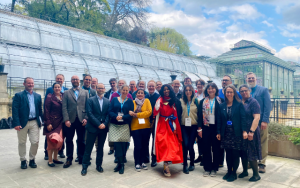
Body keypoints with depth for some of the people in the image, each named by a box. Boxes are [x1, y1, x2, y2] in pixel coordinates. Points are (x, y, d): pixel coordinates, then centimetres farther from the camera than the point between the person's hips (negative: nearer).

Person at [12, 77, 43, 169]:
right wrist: (16, 123, -15)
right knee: (22, 143, 9)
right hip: (22, 123, -2)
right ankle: (23, 160, 23)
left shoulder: (38, 96, 12)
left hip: (35, 123, 3)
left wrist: (41, 120, 6)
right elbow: (15, 110, -7)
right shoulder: (18, 95, 0)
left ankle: (32, 159, 20)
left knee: (35, 142, 2)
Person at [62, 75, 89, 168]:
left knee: (81, 141, 7)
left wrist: (86, 118, -7)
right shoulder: (66, 93, 9)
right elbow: (64, 107, 1)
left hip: (81, 120, 0)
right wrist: (66, 120, -9)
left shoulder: (85, 92, 10)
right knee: (69, 140, 7)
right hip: (70, 120, 0)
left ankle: (81, 159, 20)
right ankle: (69, 159, 20)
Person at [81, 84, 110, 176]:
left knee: (100, 148, 12)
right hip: (92, 127, -3)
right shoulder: (90, 100, -1)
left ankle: (99, 165, 24)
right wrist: (98, 124, -15)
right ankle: (85, 166, 13)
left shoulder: (107, 101, 8)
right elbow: (90, 114, -9)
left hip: (103, 128, 3)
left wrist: (105, 124, -11)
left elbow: (108, 114, 4)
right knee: (88, 147, 2)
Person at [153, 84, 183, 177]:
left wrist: (175, 127, 2)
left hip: (171, 125, 3)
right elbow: (155, 112, -6)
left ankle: (166, 163, 14)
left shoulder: (174, 101, 8)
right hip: (162, 125, -3)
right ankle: (166, 166, -10)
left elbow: (176, 115, 6)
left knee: (171, 144, 0)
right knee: (164, 143, -11)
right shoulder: (160, 100, 1)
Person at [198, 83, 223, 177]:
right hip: (206, 127, 2)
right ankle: (207, 168, 17)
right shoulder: (203, 101, 7)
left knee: (216, 148, 6)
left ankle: (214, 168, 20)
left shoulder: (220, 101, 2)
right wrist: (199, 128, -1)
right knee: (206, 148, 5)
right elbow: (200, 115, 6)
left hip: (216, 127, -1)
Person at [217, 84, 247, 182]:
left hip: (236, 133, -3)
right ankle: (229, 171, 22)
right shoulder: (222, 106, 8)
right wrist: (219, 132, 6)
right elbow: (220, 120, 9)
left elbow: (243, 118, -6)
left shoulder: (239, 105, -1)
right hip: (226, 133, 3)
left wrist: (244, 131, -15)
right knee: (228, 153, 9)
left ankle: (234, 173, 17)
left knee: (235, 154, 3)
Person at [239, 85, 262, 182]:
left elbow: (256, 118, -17)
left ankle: (256, 175, 14)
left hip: (250, 131, -6)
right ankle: (245, 171, 29)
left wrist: (251, 131, -24)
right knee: (243, 153, 14)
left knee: (251, 154, 0)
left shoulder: (253, 102, -9)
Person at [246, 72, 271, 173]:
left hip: (261, 122, -3)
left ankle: (262, 163, 12)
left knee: (262, 142, 3)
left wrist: (264, 120, -14)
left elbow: (267, 106, -6)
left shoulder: (263, 90, 1)